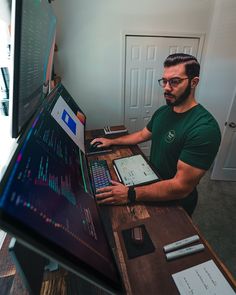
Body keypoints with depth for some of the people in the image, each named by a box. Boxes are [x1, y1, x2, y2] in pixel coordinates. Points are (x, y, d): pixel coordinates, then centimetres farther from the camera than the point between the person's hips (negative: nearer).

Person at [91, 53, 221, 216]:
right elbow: (143, 134, 10)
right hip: (154, 183, 6)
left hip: (176, 202, -6)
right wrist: (111, 141, 4)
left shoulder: (204, 128, -32)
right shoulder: (162, 111, -6)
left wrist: (130, 195, -38)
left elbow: (181, 186, -34)